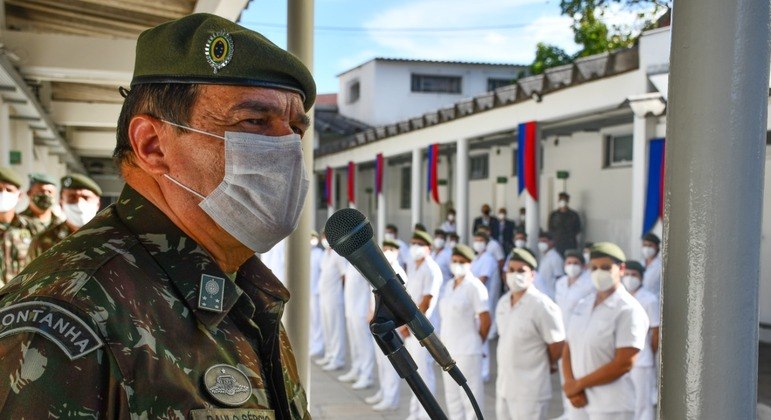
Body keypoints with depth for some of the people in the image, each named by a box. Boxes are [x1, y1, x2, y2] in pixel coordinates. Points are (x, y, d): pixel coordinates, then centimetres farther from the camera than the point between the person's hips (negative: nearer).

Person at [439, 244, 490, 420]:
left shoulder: (474, 286, -13)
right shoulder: (449, 285, 10)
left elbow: (486, 320, -13)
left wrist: (478, 342, -1)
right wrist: (444, 343, 10)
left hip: (467, 350, -8)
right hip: (448, 349, 8)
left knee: (470, 395, 1)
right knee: (452, 394, 16)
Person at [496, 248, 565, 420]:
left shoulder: (542, 305, -17)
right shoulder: (503, 302, 5)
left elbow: (557, 345, -11)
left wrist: (545, 365, 3)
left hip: (530, 389, -7)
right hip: (503, 385, 7)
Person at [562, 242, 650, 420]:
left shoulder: (629, 310, -11)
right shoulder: (582, 306, 10)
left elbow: (624, 364, -18)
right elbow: (568, 349, 10)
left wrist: (579, 384, -12)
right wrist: (571, 385, -7)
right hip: (579, 404, 7)